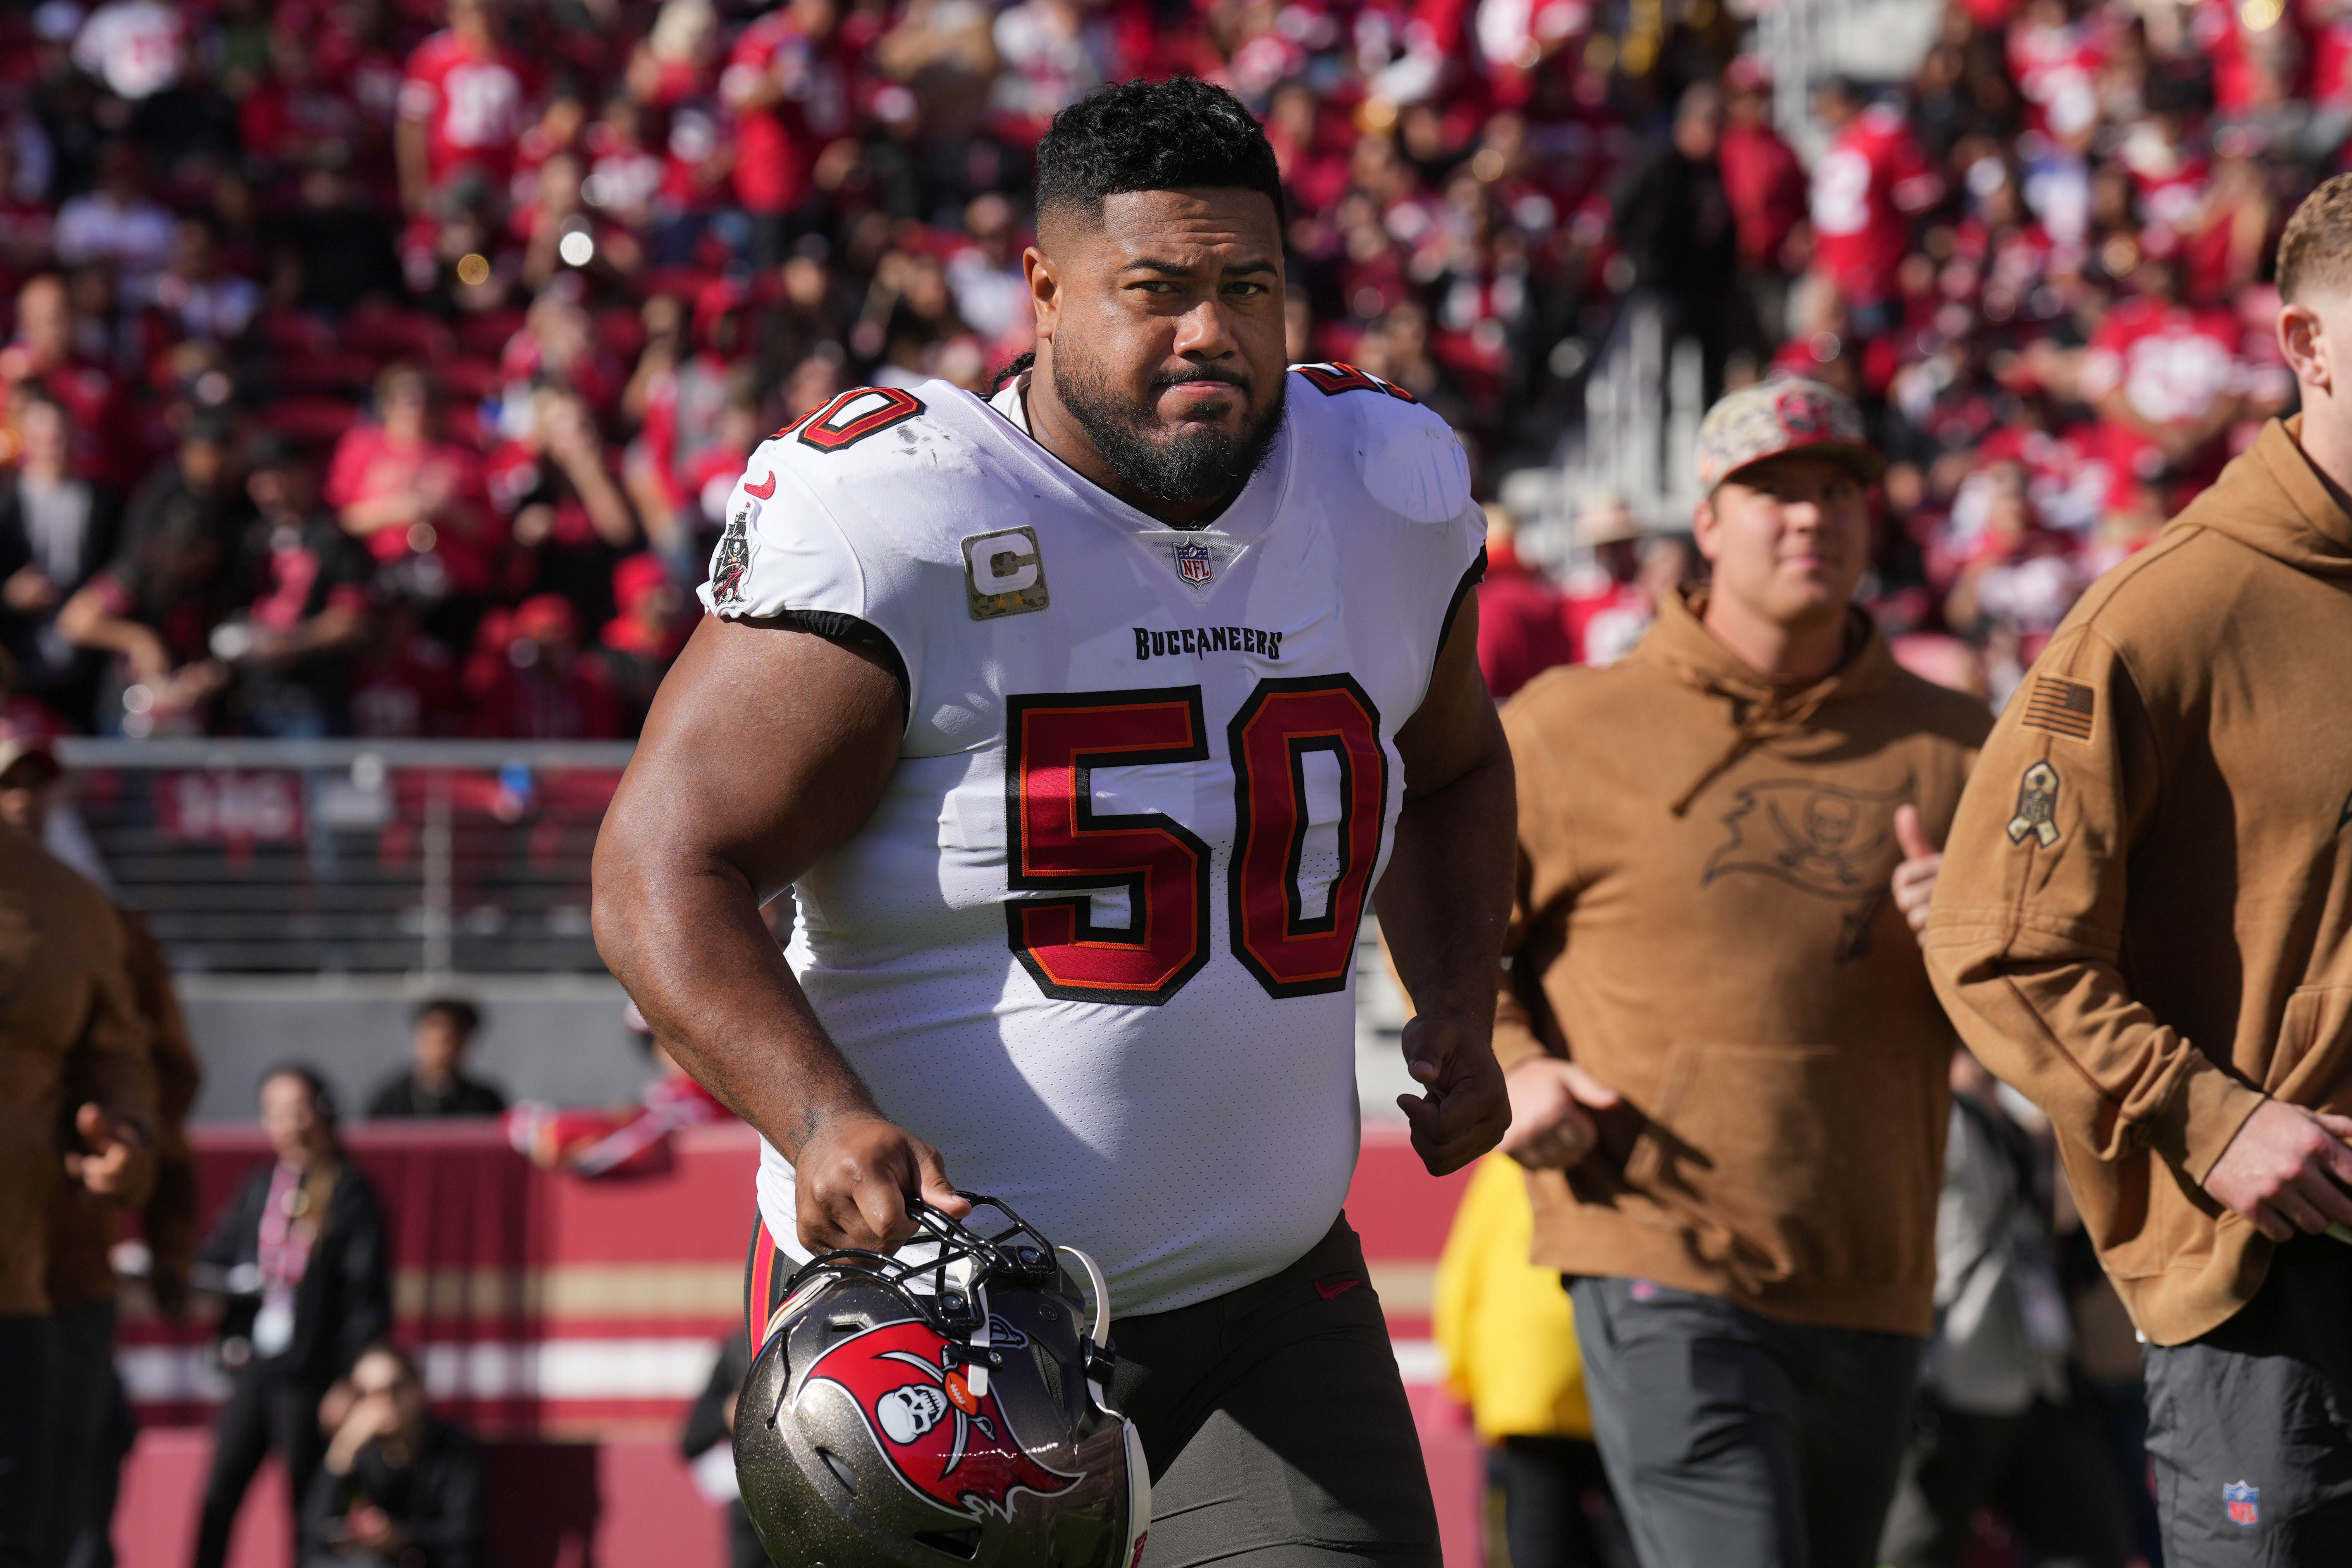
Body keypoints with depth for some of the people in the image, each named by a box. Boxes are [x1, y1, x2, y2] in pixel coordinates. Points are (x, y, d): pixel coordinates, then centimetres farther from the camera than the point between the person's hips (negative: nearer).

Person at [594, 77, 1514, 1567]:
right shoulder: (895, 518, -14)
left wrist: (1458, 1004, 9)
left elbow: (1451, 771, 27)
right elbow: (668, 869, -15)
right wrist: (823, 1119, -30)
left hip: (1273, 1301, 4)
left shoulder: (1392, 500, 5)